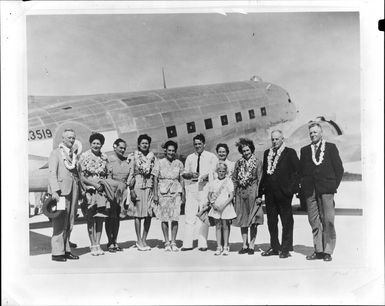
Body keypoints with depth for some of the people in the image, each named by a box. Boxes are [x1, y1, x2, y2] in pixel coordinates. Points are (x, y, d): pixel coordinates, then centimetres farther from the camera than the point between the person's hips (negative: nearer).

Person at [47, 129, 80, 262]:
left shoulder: (74, 154, 21)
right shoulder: (56, 153, 1)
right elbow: (52, 173, -7)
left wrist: (79, 191, 12)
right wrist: (54, 191, -19)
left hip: (73, 190, 6)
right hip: (61, 190, -6)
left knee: (69, 223, 8)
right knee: (60, 222, -7)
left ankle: (66, 250, 14)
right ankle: (57, 252, -4)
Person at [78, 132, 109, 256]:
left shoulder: (104, 157, 10)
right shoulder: (84, 156, -4)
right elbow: (81, 177, -6)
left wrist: (104, 183, -3)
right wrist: (94, 184, -14)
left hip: (102, 191, 4)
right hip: (89, 191, -4)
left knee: (100, 218, 4)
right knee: (91, 219, 1)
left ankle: (98, 245, 12)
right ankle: (93, 246, 10)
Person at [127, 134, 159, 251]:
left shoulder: (152, 157, 11)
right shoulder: (133, 157, 2)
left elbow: (154, 176, 10)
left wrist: (156, 194, 6)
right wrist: (131, 190, -12)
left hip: (149, 188, 3)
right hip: (137, 187, -3)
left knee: (149, 215, 1)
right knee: (138, 214, -3)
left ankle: (144, 240, 13)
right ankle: (139, 241, 5)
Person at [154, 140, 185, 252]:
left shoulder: (179, 163, 8)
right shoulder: (160, 163, 4)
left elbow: (181, 179, 11)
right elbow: (155, 179, 5)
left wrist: (183, 194, 6)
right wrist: (155, 194, -2)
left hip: (175, 191, 1)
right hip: (163, 191, -1)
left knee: (175, 217, -4)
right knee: (164, 218, 0)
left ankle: (173, 242, 4)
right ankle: (167, 242, 9)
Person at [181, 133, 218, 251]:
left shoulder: (211, 157, 10)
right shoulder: (190, 157, 19)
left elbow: (215, 172, 3)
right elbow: (184, 173, 16)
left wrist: (207, 175, -16)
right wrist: (190, 174, -6)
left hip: (205, 187, -2)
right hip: (191, 187, 3)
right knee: (189, 215, -3)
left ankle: (202, 243, 1)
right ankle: (187, 243, -1)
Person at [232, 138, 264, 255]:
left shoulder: (257, 162, 1)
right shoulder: (238, 163, 11)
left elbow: (260, 179, -2)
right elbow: (234, 179, 12)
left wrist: (259, 195, -8)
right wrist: (233, 193, 3)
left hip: (252, 192, -3)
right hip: (240, 193, 4)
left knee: (253, 221, 0)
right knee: (242, 220, 6)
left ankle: (251, 246, 6)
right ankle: (244, 245, 14)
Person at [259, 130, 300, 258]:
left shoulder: (290, 152, -1)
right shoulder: (267, 153, 15)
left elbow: (297, 171, -6)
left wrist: (292, 188, -14)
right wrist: (261, 190, 9)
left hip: (283, 191, -6)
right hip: (270, 192, 6)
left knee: (286, 221, 2)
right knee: (271, 221, 11)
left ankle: (286, 249, 9)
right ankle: (274, 247, 22)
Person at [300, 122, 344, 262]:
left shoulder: (331, 147, 9)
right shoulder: (304, 150, 16)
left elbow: (339, 168, 6)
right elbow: (301, 170, 14)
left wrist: (334, 185, 0)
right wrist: (304, 187, 4)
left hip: (326, 190, -3)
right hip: (310, 191, 3)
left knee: (328, 221, -5)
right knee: (314, 221, 3)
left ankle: (328, 251, 3)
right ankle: (318, 250, 10)